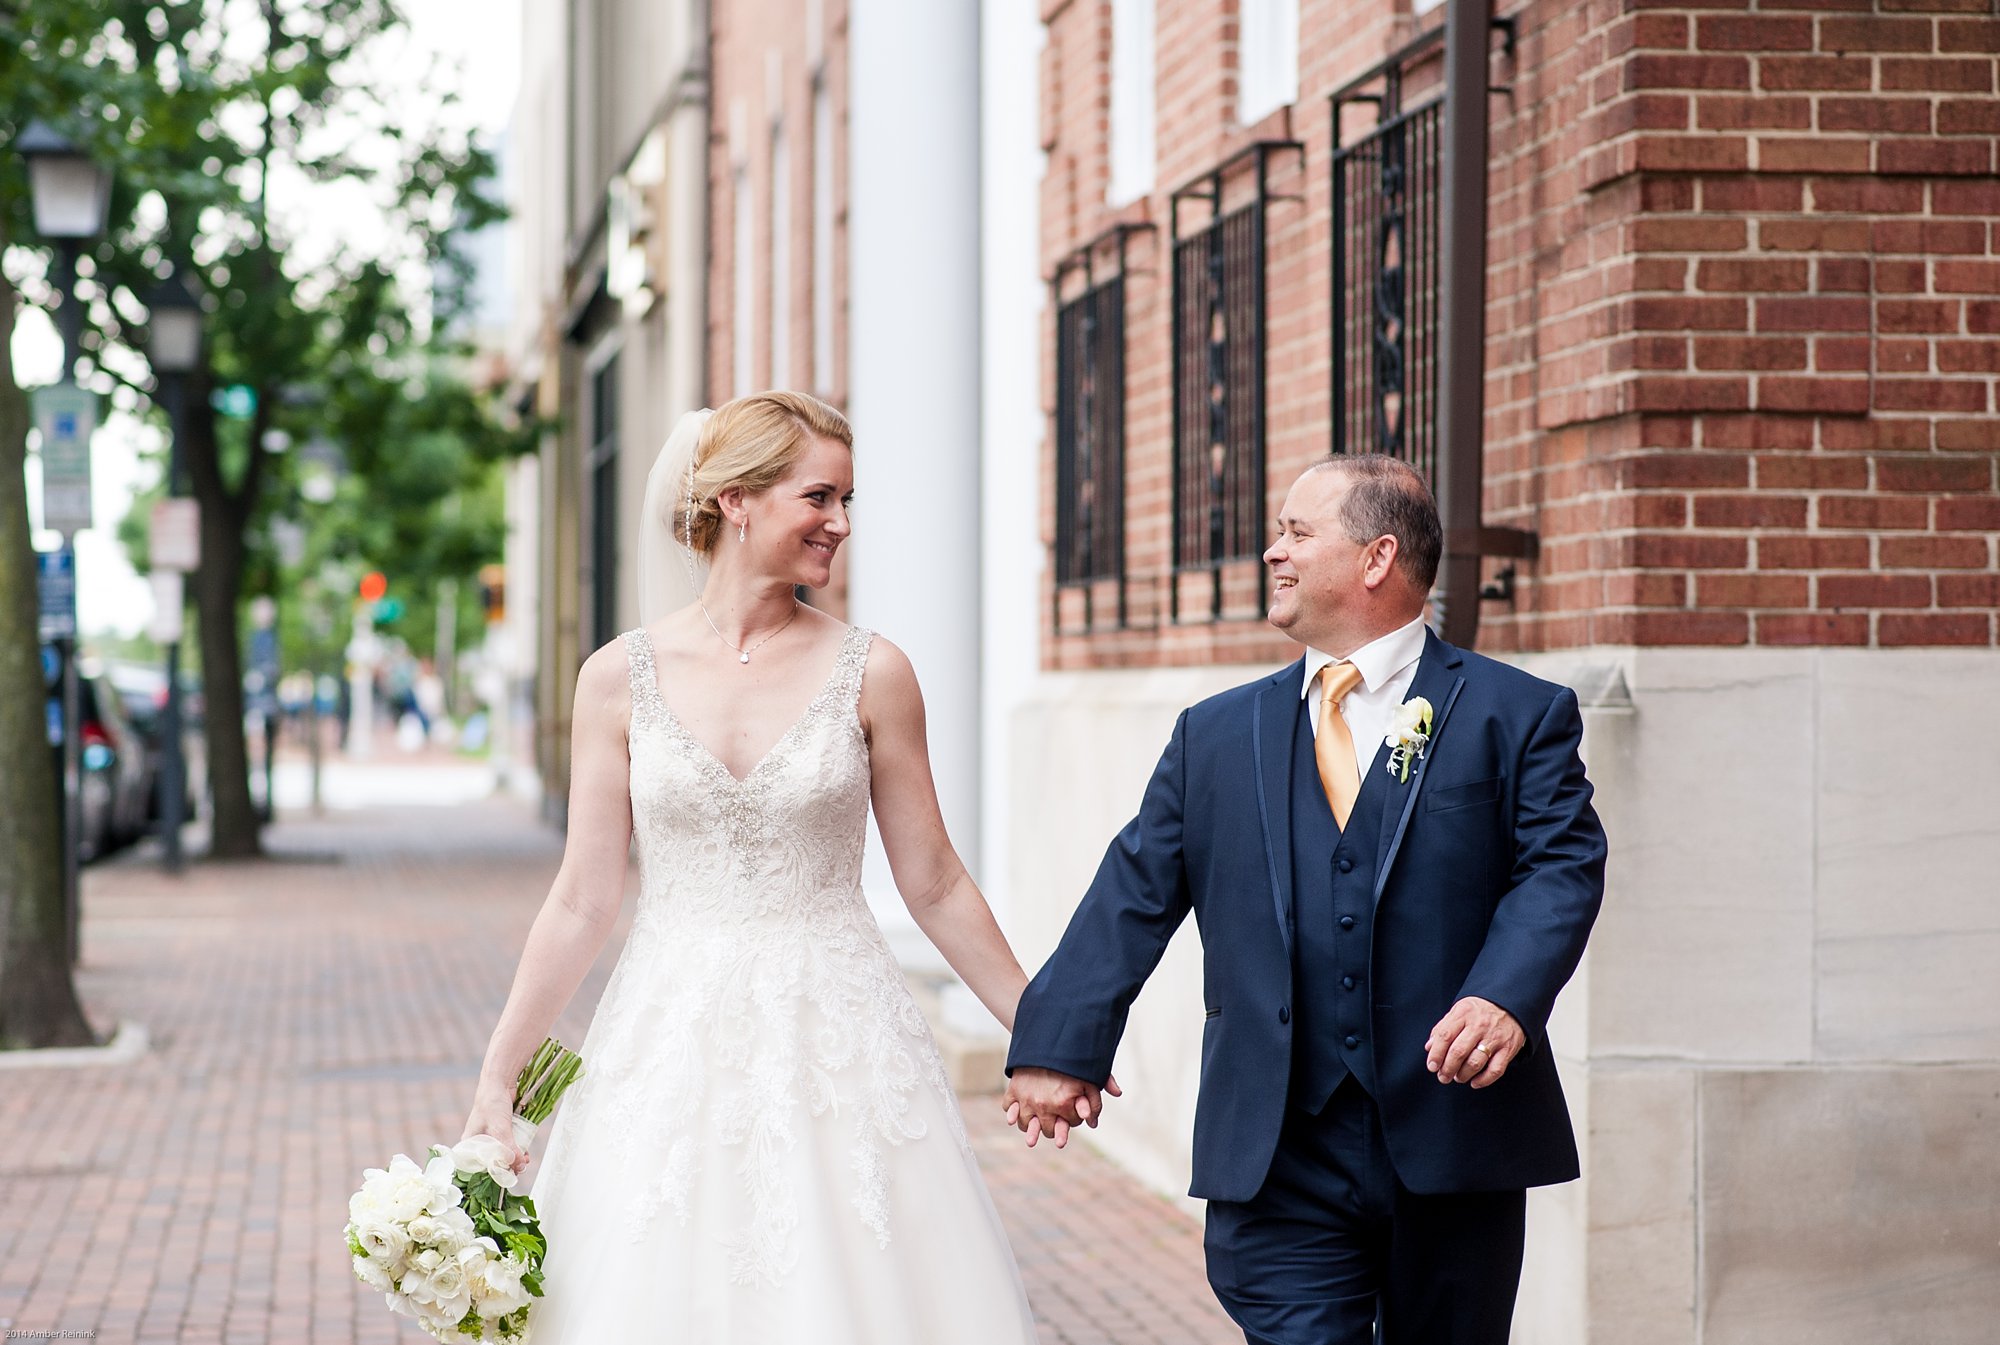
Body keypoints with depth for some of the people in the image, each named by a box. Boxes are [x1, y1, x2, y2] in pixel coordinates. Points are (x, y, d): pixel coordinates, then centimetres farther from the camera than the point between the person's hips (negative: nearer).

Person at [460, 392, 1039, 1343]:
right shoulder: (621, 677, 0)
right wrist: (497, 1078, 1)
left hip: (835, 1041, 0)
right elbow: (582, 901, 3)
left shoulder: (870, 674, -1)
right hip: (671, 1044, 0)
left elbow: (934, 884, 5)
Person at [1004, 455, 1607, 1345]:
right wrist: (1059, 1046, 0)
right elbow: (1134, 894, 9)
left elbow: (1562, 866, -8)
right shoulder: (1216, 736, 13)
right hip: (1279, 1161, 2)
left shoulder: (1517, 715, 3)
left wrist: (1505, 998, -26)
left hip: (1454, 1142, -1)